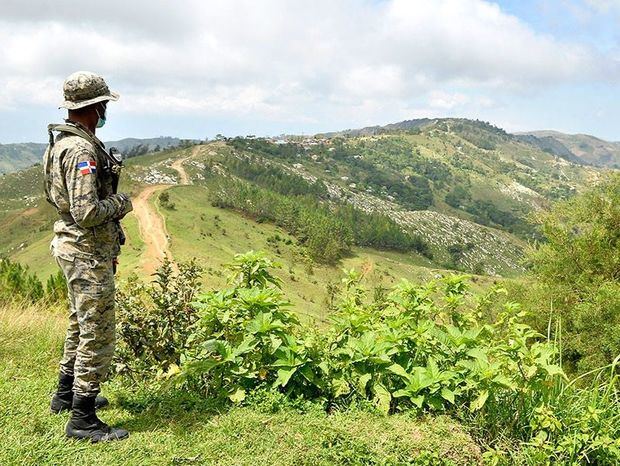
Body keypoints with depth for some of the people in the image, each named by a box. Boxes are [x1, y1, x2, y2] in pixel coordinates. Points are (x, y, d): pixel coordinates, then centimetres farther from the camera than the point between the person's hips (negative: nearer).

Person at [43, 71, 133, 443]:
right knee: (97, 335, -2)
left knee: (81, 326, 24)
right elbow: (87, 212, -28)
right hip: (89, 252, -11)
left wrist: (111, 202, 12)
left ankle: (67, 394, 39)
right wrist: (120, 204, -12)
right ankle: (83, 419, 7)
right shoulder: (82, 150, -23)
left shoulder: (61, 143, 10)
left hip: (72, 246, 11)